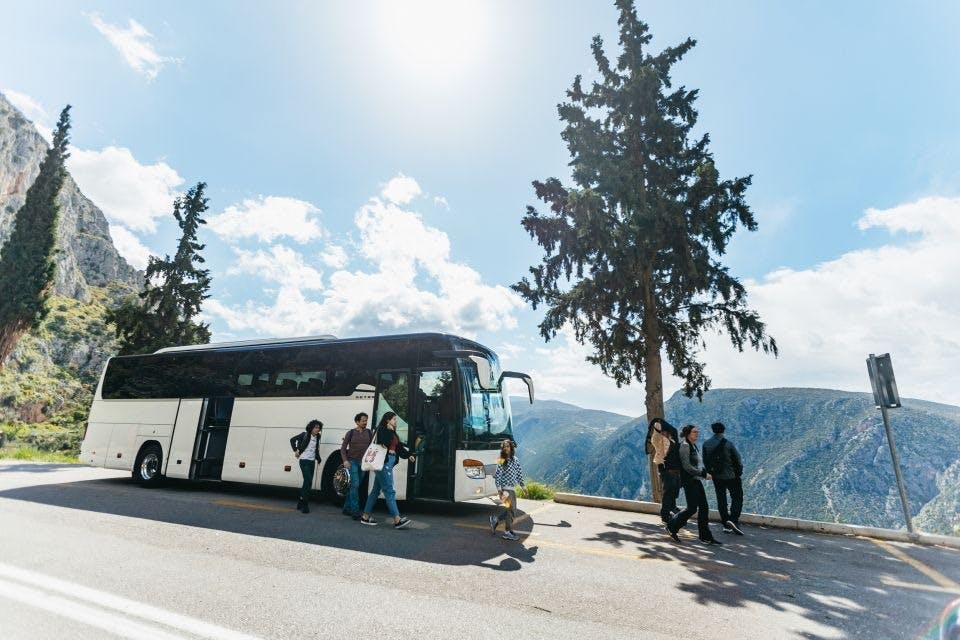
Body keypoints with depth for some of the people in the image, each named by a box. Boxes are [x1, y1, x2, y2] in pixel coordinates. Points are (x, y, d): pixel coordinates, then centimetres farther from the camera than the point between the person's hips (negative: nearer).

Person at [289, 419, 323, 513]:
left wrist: (318, 459, 13)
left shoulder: (317, 437, 6)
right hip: (304, 461, -6)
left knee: (308, 483, 10)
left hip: (312, 461, 6)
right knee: (308, 481, -15)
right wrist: (295, 451, -4)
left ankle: (301, 502, 23)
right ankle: (305, 505, -10)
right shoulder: (305, 434, -10)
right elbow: (292, 440, -3)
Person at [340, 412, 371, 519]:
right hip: (352, 461, -4)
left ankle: (347, 509, 23)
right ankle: (355, 512, -11)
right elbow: (343, 448, 0)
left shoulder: (368, 432, 8)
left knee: (355, 486, 10)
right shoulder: (351, 433, 0)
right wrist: (345, 460, -13)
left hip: (363, 462, 4)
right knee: (355, 484, -13)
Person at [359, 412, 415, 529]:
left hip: (389, 462, 10)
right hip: (384, 462, -10)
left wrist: (408, 455, 7)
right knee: (389, 491, -9)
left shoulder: (391, 433, 18)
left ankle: (365, 516, 23)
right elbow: (384, 444, -24)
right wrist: (390, 430, -17)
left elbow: (398, 446, 16)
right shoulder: (382, 430, -10)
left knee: (376, 489, 14)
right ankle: (397, 520, -9)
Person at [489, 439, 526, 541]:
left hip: (513, 488, 7)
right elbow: (497, 476, -12)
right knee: (511, 510, -2)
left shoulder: (515, 460, 7)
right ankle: (508, 532, 12)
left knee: (510, 510, 14)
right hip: (505, 489, -7)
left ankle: (495, 520, 31)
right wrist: (499, 489, -18)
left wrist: (523, 486, 14)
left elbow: (519, 474, 14)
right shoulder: (502, 461, -11)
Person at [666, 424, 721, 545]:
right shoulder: (685, 446, -14)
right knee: (692, 508, -5)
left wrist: (704, 472, 5)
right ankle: (672, 527, 11)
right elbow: (686, 466, -20)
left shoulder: (694, 446, 14)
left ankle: (706, 537, 15)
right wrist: (703, 474, -17)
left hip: (696, 480, 9)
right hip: (689, 481, -9)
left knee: (704, 508, 7)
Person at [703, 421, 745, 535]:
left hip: (716, 477, 4)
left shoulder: (706, 445, -3)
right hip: (731, 476, -4)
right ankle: (733, 519, -8)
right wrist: (739, 472, 7)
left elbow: (705, 462, 2)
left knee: (721, 499, 12)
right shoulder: (728, 444, -15)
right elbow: (738, 460, -9)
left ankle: (726, 525, 17)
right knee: (737, 498, 9)